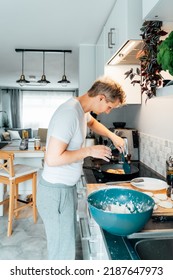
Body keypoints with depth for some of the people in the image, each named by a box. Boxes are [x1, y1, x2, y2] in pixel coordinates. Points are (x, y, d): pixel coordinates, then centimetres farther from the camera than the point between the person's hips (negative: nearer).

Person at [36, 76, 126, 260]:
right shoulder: (69, 113, -25)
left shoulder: (82, 110, 5)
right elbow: (52, 158, -28)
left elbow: (92, 122, 30)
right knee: (63, 252, 5)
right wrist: (89, 151, -19)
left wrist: (112, 136, 16)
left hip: (67, 187, 9)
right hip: (56, 191, -9)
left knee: (67, 242, 22)